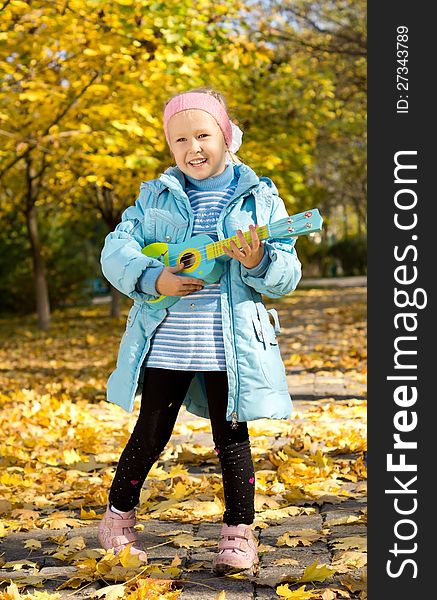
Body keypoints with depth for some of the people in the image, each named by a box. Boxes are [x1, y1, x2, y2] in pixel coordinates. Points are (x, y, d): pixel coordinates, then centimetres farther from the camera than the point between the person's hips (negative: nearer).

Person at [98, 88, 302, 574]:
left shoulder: (260, 198, 4)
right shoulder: (155, 196, 8)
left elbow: (287, 276, 0)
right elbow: (116, 251, -2)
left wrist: (259, 262, -22)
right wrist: (154, 279, -20)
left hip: (229, 345, -1)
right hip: (164, 342, 1)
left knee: (231, 436, 5)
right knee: (151, 433, 10)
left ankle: (239, 535, 16)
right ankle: (118, 518, 30)